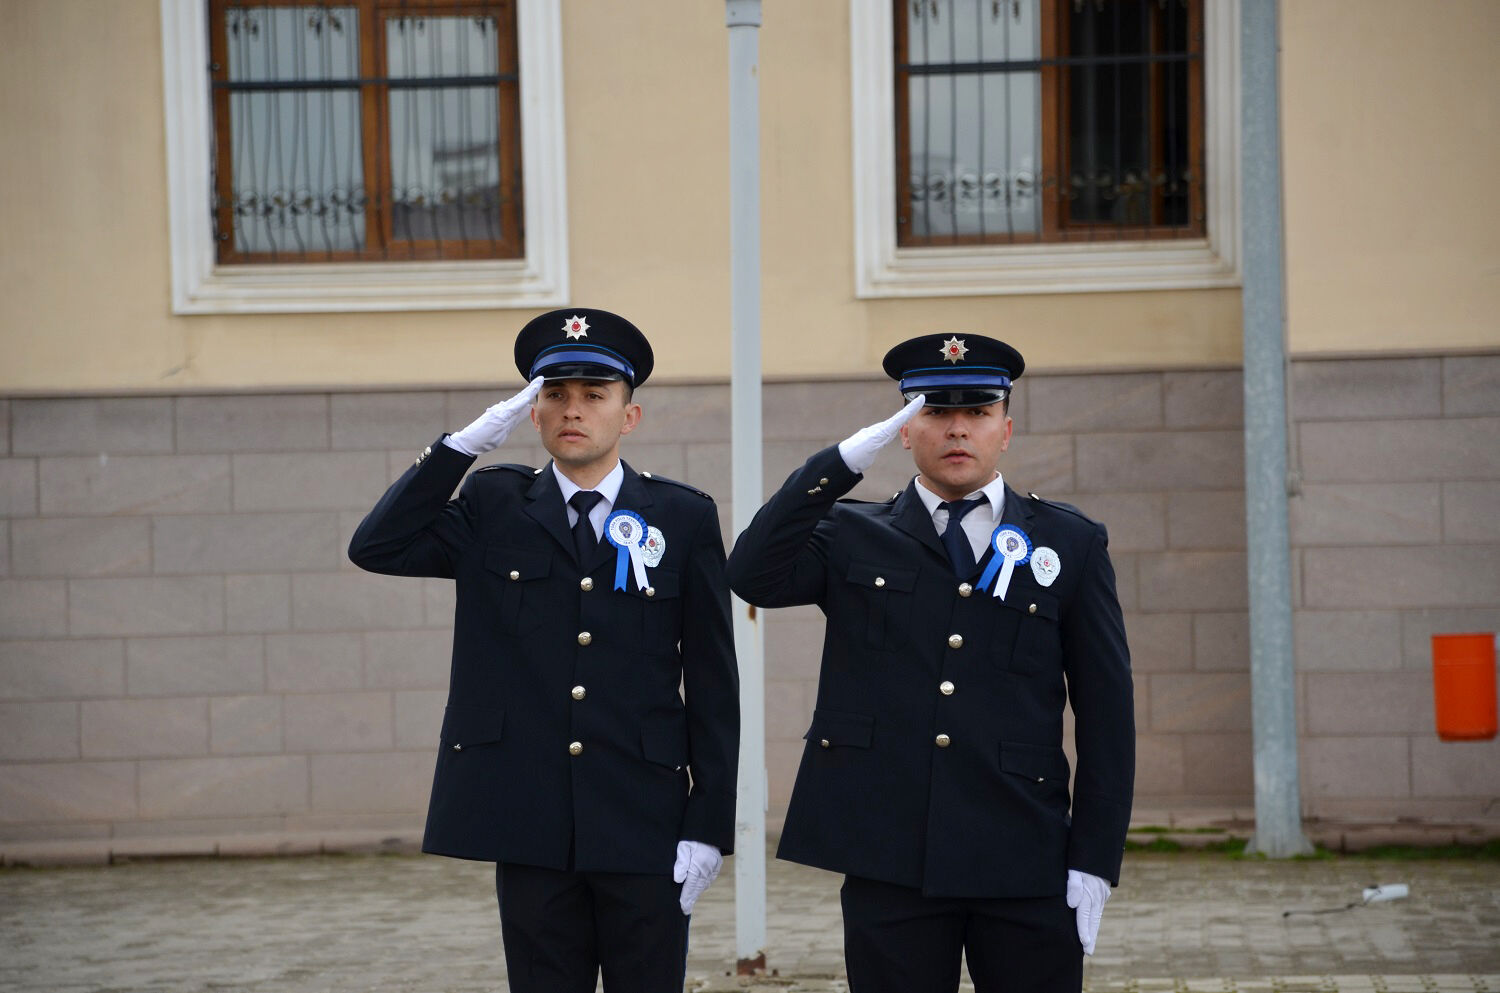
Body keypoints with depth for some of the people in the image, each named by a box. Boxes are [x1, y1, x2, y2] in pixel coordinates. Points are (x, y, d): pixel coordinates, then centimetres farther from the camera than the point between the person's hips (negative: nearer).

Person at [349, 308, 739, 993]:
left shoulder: (683, 518, 4)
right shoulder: (493, 509, 9)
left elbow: (712, 685, 3)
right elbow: (376, 548, -5)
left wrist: (708, 828, -3)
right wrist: (464, 444, -11)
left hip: (644, 831, -1)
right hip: (530, 828, 1)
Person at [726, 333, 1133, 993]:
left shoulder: (1070, 545, 9)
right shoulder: (853, 539, 10)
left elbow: (1106, 714, 6)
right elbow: (753, 577, -9)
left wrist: (1094, 861, -1)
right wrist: (847, 460, -12)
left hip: (1026, 864, 0)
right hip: (889, 862, 0)